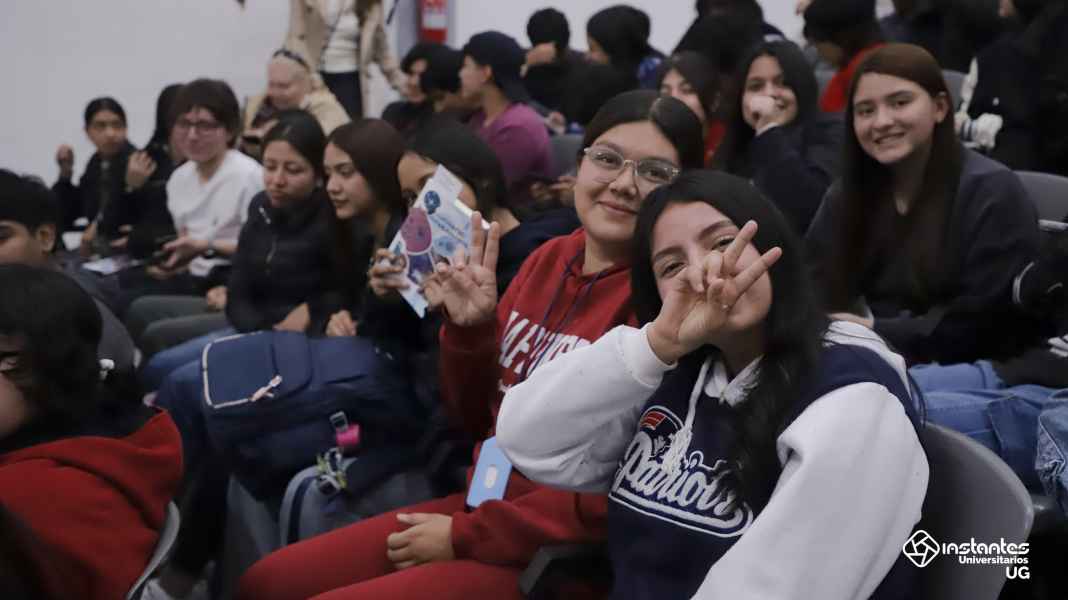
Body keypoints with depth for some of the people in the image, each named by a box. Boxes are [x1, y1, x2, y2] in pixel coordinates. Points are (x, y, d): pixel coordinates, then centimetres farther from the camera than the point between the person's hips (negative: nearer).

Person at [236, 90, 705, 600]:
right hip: (482, 504, 7)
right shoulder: (548, 258, 5)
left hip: (560, 556, -7)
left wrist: (464, 536, -13)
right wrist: (468, 329, -8)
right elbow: (478, 417, 12)